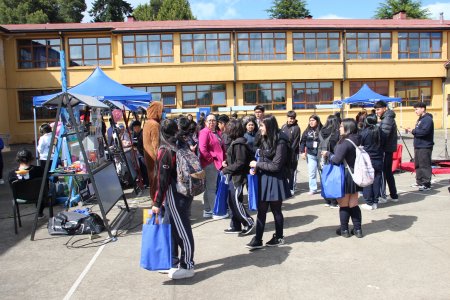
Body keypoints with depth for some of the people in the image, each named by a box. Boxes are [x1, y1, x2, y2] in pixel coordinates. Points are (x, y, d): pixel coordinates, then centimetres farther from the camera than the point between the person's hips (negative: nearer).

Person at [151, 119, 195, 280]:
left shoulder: (165, 151, -17)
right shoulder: (183, 146, 5)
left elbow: (162, 180, -17)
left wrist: (157, 203, -12)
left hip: (174, 195, -8)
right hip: (186, 192, 8)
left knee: (182, 230, 1)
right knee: (174, 227, 18)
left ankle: (187, 266, 11)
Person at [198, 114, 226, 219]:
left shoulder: (217, 133, 16)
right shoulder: (204, 132, -11)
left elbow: (221, 147, 22)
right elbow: (202, 149, -21)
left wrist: (223, 159, 9)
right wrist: (211, 159, -15)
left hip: (217, 163, 9)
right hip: (209, 164, -9)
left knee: (210, 188, 15)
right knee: (211, 188, -3)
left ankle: (207, 211, 24)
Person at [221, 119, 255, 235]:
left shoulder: (239, 144, -20)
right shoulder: (236, 142, 10)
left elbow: (240, 163, -22)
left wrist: (225, 170, -15)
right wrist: (227, 162, 4)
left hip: (238, 177, -10)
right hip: (234, 176, 10)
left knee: (236, 202, -2)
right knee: (232, 201, 13)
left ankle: (249, 223, 13)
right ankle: (235, 226, 22)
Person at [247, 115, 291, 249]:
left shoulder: (280, 142, -17)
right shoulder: (265, 140, 7)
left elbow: (275, 166, -19)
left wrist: (257, 164, -14)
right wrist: (256, 168, -5)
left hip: (274, 180, -7)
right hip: (263, 179, 7)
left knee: (276, 210, 10)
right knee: (261, 210, 7)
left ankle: (279, 237, 28)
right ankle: (258, 239, 13)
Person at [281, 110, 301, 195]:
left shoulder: (296, 128, -6)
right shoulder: (283, 127, 8)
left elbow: (296, 142, -10)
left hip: (293, 153, -4)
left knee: (292, 171, 2)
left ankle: (292, 188, 9)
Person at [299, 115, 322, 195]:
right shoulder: (307, 131, 5)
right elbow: (302, 141, 9)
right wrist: (302, 152, 1)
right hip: (311, 155, 3)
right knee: (311, 173, 7)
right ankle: (313, 189, 18)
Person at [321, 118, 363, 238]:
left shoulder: (345, 142, -20)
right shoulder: (357, 140, 6)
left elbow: (336, 159, -23)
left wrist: (328, 154, -5)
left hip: (345, 176, -8)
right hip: (355, 175, 8)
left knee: (343, 205, 6)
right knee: (354, 204, 14)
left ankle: (344, 230, 17)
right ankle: (357, 229, 20)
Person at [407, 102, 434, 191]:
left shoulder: (428, 119, -13)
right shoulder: (420, 119, 18)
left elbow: (424, 131, -24)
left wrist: (413, 131, -13)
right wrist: (412, 130, 6)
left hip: (425, 147, -10)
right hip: (418, 146, 10)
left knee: (424, 165, -8)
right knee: (418, 165, 15)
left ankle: (426, 184, -5)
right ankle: (420, 181, 25)